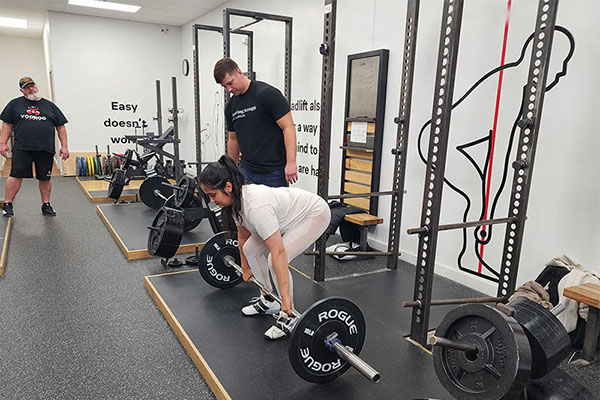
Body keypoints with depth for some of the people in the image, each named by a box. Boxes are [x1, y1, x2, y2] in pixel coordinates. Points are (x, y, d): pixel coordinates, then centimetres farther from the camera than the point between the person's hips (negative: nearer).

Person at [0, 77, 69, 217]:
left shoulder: (50, 105, 14)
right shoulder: (15, 104, 12)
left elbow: (60, 127, 12)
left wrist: (64, 146, 5)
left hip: (46, 149, 1)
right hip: (22, 148, -1)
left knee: (45, 178, 6)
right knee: (15, 175, -4)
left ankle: (46, 205, 16)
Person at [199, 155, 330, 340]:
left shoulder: (256, 206, -37)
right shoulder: (235, 200, -10)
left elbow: (279, 253, -38)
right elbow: (243, 237, 7)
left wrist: (285, 297, -34)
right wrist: (245, 268, 17)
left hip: (314, 214, -9)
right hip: (290, 215, 9)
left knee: (274, 260, -22)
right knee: (251, 249, 5)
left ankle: (289, 315, -2)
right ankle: (268, 300, 21)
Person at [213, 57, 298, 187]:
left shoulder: (267, 93, -10)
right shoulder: (230, 106, 11)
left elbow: (288, 127, -13)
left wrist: (291, 162, -21)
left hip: (273, 173, -6)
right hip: (246, 172, 6)